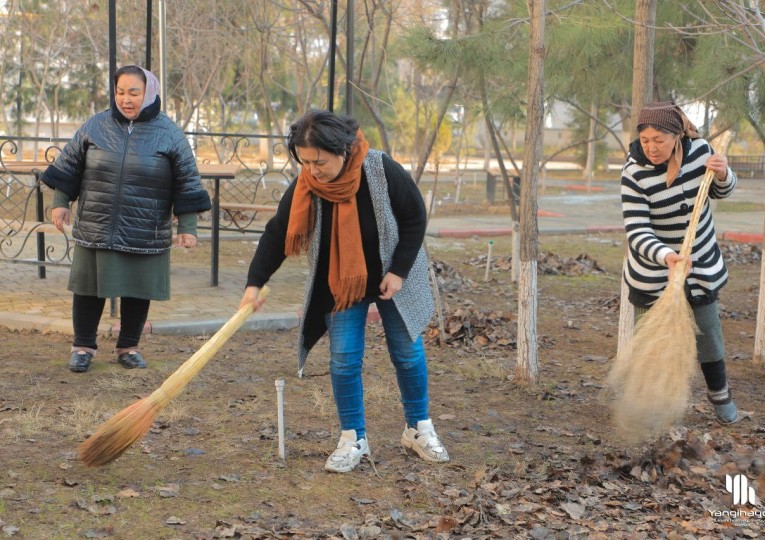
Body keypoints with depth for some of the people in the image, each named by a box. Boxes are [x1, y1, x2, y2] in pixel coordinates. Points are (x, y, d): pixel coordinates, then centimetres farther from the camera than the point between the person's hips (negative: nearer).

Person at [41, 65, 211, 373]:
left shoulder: (169, 134, -3)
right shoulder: (96, 126, 1)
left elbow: (187, 183, -1)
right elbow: (69, 166, 11)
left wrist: (187, 227, -3)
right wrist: (60, 202, 6)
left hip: (145, 235, -1)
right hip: (95, 229, 1)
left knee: (137, 292, 7)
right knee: (89, 289, 5)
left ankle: (128, 348, 24)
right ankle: (83, 347, 19)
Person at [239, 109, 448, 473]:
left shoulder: (382, 171, -25)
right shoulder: (303, 189, -20)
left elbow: (415, 218, -14)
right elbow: (277, 236, -11)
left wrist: (399, 271, -17)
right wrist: (254, 283, -19)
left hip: (391, 280, -1)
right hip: (339, 286, 1)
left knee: (408, 352, 8)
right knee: (344, 360, -4)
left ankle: (418, 430, 25)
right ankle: (353, 440, 10)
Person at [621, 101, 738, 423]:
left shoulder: (699, 150, -12)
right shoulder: (635, 174, -25)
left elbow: (720, 192, 7)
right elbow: (637, 231, -28)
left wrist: (722, 174, -17)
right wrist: (666, 257, -46)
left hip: (701, 265, 4)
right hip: (653, 273, -4)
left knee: (707, 329, 17)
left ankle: (718, 391, 40)